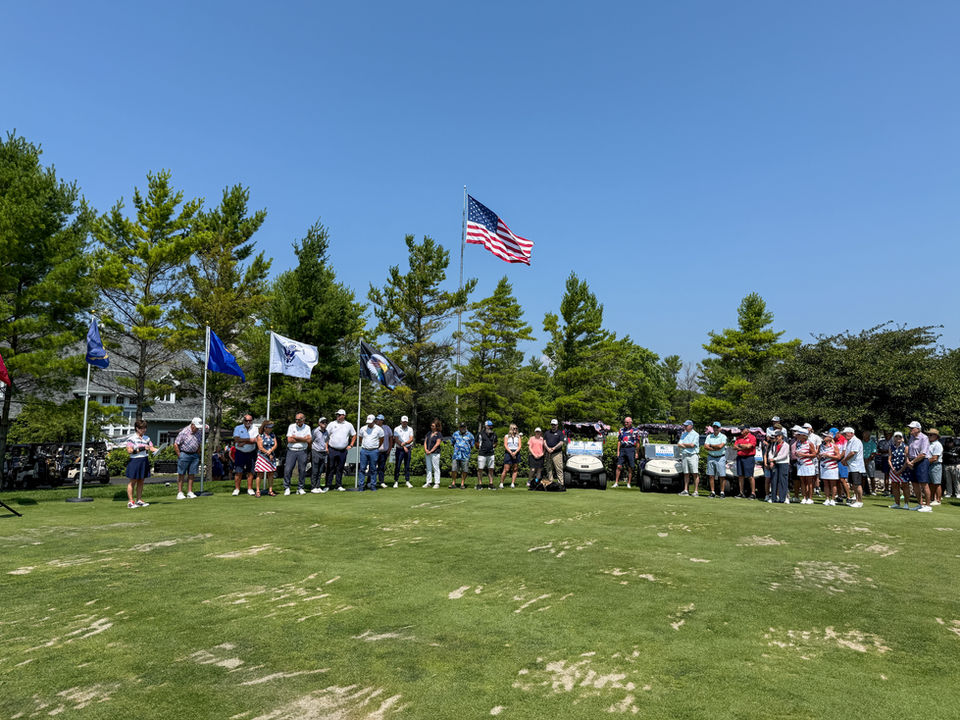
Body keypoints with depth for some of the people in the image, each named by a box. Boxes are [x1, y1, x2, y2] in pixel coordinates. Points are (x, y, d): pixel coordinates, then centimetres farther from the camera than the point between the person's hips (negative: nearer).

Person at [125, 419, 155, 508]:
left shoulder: (147, 438, 11)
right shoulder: (132, 438, -6)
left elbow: (152, 448, 8)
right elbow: (129, 451, -14)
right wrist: (142, 449, -21)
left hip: (144, 461, 6)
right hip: (134, 461, -6)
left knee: (141, 481, 10)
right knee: (132, 481, 0)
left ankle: (139, 500, 17)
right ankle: (130, 501, 5)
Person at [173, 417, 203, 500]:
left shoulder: (198, 432, 7)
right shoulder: (184, 432, -13)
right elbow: (175, 444, -12)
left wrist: (197, 454, 12)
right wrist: (179, 455, -11)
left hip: (194, 455, 6)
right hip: (184, 454, -6)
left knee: (192, 474, 5)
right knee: (181, 474, 0)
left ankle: (190, 492, 9)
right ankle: (180, 493, 3)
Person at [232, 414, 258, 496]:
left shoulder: (254, 429, 2)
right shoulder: (238, 428, 2)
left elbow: (255, 441, -11)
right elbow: (237, 439, -13)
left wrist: (243, 442, -19)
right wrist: (249, 440, -16)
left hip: (251, 453, 1)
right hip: (239, 453, -1)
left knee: (250, 472, 4)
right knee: (238, 472, -3)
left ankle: (250, 489, 12)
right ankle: (236, 489, 5)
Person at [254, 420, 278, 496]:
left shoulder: (273, 435, 9)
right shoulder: (260, 436, -4)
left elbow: (275, 445, 2)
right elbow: (260, 447, -9)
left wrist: (270, 451, -15)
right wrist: (269, 454, -10)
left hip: (271, 457, 4)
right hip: (262, 457, -4)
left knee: (271, 474, 4)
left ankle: (270, 490, 9)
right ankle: (258, 491, 2)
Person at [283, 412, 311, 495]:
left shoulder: (307, 427, 5)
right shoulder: (291, 426, 3)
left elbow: (309, 440, -9)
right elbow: (289, 440, -7)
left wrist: (296, 437, -10)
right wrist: (303, 439, -6)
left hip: (302, 451, 1)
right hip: (291, 451, -1)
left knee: (302, 470, 2)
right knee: (287, 469, -7)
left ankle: (300, 488, 13)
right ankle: (286, 488, 6)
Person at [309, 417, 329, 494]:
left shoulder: (326, 432, 10)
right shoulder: (315, 431, -9)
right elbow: (310, 441, -5)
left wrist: (326, 449, 16)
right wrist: (312, 450, -3)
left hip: (323, 453, 6)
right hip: (315, 452, -6)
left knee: (320, 472, 8)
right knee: (314, 471, -3)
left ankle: (318, 487, 13)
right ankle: (313, 488, 2)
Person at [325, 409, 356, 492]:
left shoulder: (349, 425, 8)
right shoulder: (332, 424, 3)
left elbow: (354, 435, 19)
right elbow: (326, 436, 4)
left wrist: (351, 445, 10)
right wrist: (326, 447, -4)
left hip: (343, 451, 1)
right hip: (332, 450, -1)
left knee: (340, 469, 7)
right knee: (330, 468, -1)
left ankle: (339, 485, 14)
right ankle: (328, 485, 5)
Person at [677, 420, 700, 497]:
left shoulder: (695, 434, -2)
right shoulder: (683, 434, 16)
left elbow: (692, 445, -14)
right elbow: (679, 445, 7)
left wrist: (683, 444, 0)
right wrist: (688, 446, -8)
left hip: (693, 455, -6)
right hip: (684, 455, 6)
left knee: (695, 474, -6)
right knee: (686, 474, 6)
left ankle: (696, 491, -5)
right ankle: (685, 490, 8)